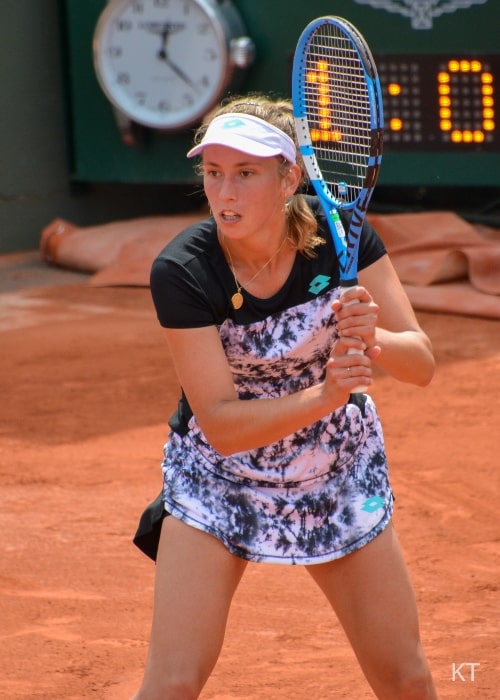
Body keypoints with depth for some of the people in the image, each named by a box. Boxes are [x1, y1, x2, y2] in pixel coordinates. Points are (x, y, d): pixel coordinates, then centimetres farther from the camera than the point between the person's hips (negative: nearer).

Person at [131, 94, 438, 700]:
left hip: (341, 470, 3)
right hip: (219, 477, -3)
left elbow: (421, 364, -17)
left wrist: (373, 340, -39)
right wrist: (324, 396, -42)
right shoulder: (181, 271, -25)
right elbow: (221, 425, -27)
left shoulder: (340, 233, -18)